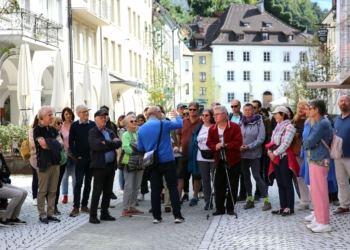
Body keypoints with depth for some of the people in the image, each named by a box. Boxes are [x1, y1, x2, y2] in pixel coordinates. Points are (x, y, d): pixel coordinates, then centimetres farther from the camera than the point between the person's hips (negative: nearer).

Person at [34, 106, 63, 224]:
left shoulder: (53, 130, 15)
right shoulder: (37, 129, -5)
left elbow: (60, 142, 5)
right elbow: (43, 144, -16)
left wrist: (50, 145, -11)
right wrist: (54, 145, -1)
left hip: (55, 162, 6)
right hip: (44, 163, -6)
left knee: (53, 191, 6)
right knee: (43, 191, -3)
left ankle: (50, 214, 11)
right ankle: (42, 214, 2)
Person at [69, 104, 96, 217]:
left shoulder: (93, 124, 5)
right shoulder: (74, 125, -1)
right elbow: (71, 143, -1)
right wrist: (77, 156, -7)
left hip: (91, 158, 3)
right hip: (80, 159, -3)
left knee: (88, 183, 8)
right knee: (78, 182, -5)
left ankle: (84, 205, 17)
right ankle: (76, 207, -1)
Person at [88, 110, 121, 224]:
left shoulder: (110, 132, 16)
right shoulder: (93, 132, -3)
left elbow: (118, 143, 0)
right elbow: (98, 146, -18)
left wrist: (106, 142, -13)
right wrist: (112, 144, -6)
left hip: (111, 165, 6)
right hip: (99, 165, -6)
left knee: (108, 191, 10)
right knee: (97, 191, -4)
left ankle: (104, 213, 19)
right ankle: (93, 215, 2)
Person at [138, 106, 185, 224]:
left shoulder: (141, 129, 3)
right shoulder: (163, 124, -10)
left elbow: (140, 148, 7)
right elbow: (179, 124, 4)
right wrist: (177, 116, 24)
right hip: (167, 161, -4)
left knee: (155, 189, 7)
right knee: (173, 187, 3)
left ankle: (156, 216, 9)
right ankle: (177, 215, 2)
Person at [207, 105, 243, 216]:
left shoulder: (234, 127, -10)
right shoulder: (212, 129, 5)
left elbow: (238, 142, -15)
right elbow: (209, 142, 3)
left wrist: (225, 145, -24)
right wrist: (215, 146, -18)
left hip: (233, 160, -4)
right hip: (219, 161, 4)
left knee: (232, 185, 3)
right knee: (219, 184, 4)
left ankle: (230, 208, 12)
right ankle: (220, 208, 11)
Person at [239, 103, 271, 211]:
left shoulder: (258, 122, -5)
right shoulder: (241, 123, 6)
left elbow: (261, 138, -10)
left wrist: (249, 146, -16)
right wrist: (239, 146, -12)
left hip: (254, 153, -5)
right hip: (242, 153, 5)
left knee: (256, 176, -10)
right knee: (246, 176, 10)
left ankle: (266, 201, -6)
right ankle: (250, 200, 21)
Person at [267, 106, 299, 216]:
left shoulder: (289, 127, -9)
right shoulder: (277, 127, 17)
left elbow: (285, 144, -17)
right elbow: (272, 142, 16)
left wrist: (275, 153, -15)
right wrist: (270, 152, -3)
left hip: (285, 157, -8)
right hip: (276, 158, 8)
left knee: (287, 183, -4)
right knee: (280, 184, 10)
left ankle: (289, 207, 0)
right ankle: (282, 206, 15)